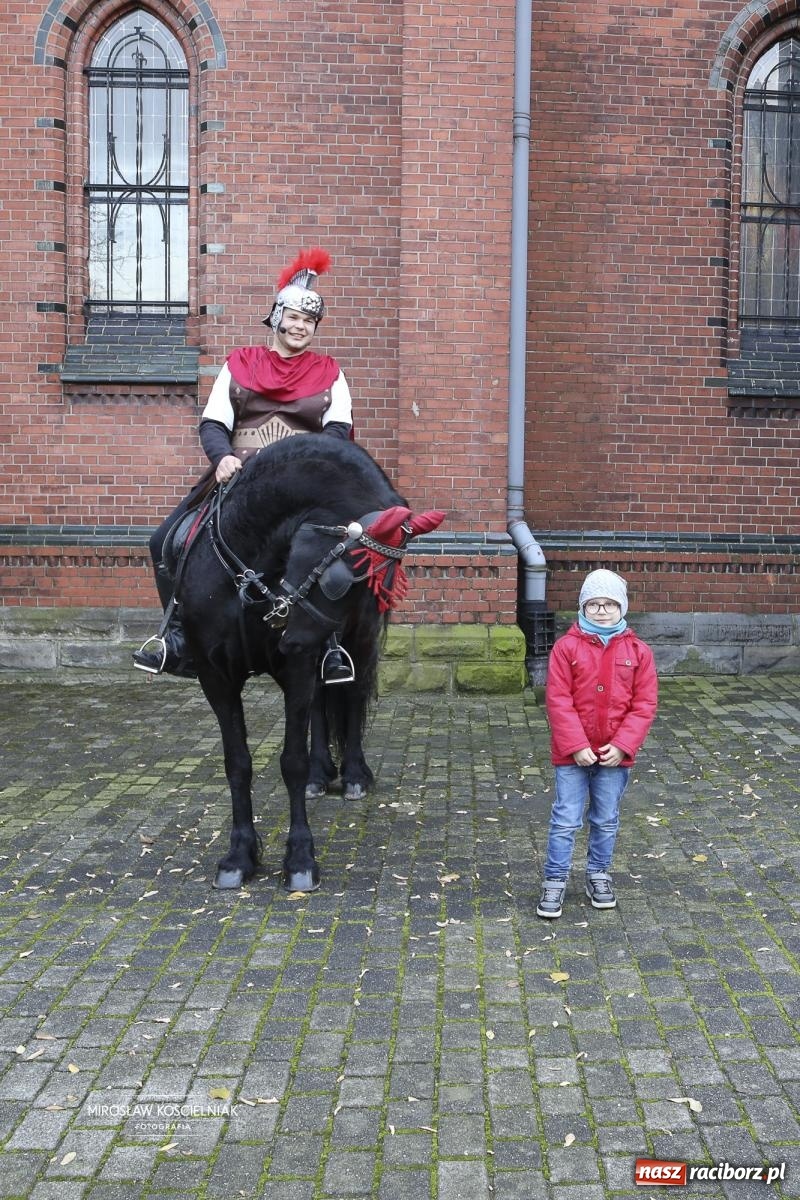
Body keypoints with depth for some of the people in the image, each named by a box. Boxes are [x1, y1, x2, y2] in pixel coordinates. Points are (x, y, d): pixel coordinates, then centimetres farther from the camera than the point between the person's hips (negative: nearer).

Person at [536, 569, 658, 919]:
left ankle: (598, 875, 33)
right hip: (572, 754, -2)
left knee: (606, 821, 16)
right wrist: (577, 746, -15)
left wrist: (622, 746, -11)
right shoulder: (567, 646, -7)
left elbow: (644, 704, -2)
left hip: (615, 755, 2)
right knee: (565, 821, 3)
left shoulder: (638, 651, -1)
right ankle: (555, 882, 15)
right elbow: (558, 700, -10)